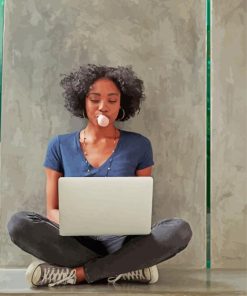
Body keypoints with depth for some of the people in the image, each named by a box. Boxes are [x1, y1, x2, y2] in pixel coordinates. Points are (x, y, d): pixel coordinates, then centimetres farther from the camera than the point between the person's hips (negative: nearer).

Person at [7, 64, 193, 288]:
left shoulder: (139, 145, 3)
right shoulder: (59, 146, 4)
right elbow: (52, 210, 5)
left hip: (122, 243, 0)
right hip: (74, 242, 0)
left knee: (180, 230, -27)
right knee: (19, 223, -27)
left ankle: (76, 273, -22)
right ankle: (128, 269, -21)